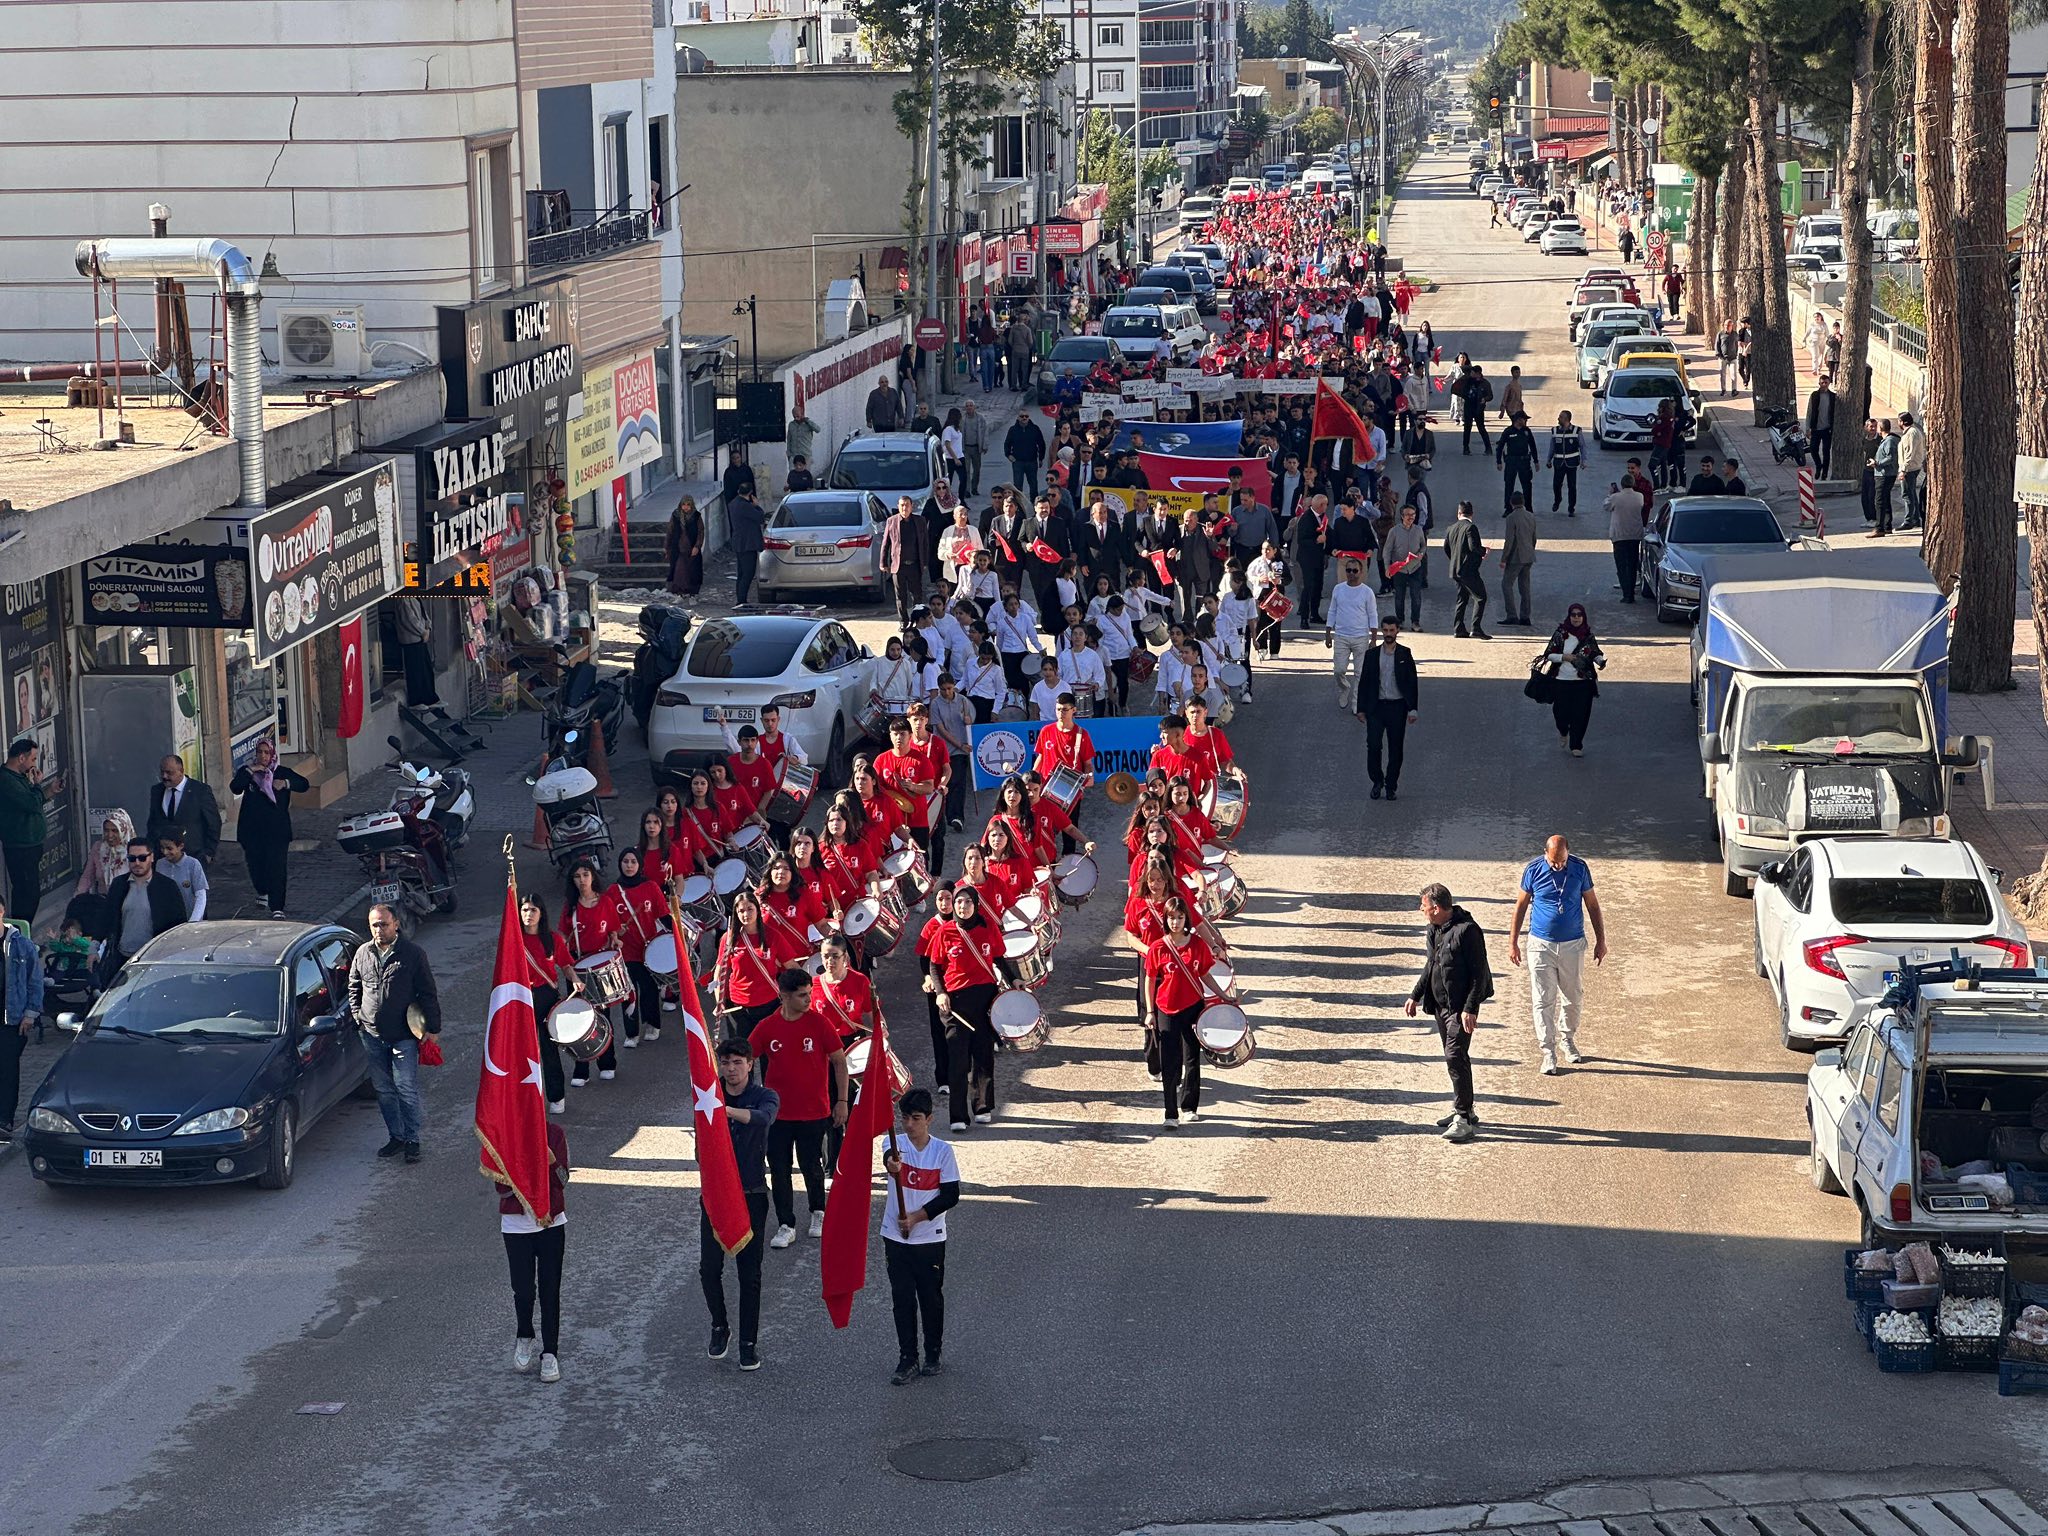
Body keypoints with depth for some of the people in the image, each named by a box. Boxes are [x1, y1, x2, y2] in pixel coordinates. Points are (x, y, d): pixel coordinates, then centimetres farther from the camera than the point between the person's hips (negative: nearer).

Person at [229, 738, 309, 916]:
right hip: (252, 830, 2)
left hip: (277, 830, -2)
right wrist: (250, 772, -20)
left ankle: (277, 908, -11)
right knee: (255, 865, 12)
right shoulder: (246, 772, 4)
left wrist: (286, 783, -18)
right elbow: (234, 788, -14)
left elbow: (304, 786, -4)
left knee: (276, 867, -10)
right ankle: (262, 892, 43)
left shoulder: (282, 773, 3)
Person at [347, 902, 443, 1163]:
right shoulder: (363, 954, 6)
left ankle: (412, 1140, 6)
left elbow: (428, 994, -2)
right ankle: (396, 1137, 22)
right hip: (372, 1035, 4)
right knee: (384, 1090, 11)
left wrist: (433, 1028, -3)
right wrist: (357, 1016, 11)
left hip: (404, 1036, -4)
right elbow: (354, 988, 21)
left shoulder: (413, 954, -5)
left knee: (407, 1090, -4)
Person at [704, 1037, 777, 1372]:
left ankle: (749, 1343, 11)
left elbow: (763, 1118, -30)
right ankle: (720, 1326, 25)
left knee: (749, 1272, 1)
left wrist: (728, 1110, -47)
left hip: (751, 1195, -2)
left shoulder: (765, 1097, -5)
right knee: (709, 1268, 1)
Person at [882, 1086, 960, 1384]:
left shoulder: (943, 1151, -6)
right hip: (896, 1237, 1)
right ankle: (907, 1359, 12)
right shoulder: (897, 1144, -5)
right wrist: (891, 1162, -55)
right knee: (902, 1299, 4)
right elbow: (890, 1155, -30)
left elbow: (951, 1195, -6)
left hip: (930, 1238, -1)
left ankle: (933, 1355, 25)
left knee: (931, 1298, 9)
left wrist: (916, 1217, -14)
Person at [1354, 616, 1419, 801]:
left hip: (1397, 707, 0)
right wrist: (1361, 708, 3)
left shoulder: (1405, 654, 2)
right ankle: (1377, 782, 10)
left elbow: (1412, 682, 3)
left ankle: (1391, 786, 14)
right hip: (1376, 707, 0)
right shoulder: (1372, 654, 5)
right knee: (1373, 746, -9)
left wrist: (1413, 709, -3)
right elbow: (1364, 682, 8)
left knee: (1396, 749, 3)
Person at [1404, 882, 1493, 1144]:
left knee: (1455, 1057, -15)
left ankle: (1464, 1119, -14)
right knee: (1454, 1057, 16)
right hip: (1440, 1004, 9)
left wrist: (1470, 1009, -22)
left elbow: (1479, 973, -18)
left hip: (1460, 1007, -9)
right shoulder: (1435, 930, 9)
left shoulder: (1467, 930, -19)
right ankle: (1464, 1108, 28)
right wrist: (1416, 995, 22)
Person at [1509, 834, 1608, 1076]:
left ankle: (1568, 1039, 35)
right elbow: (1521, 905, 2)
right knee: (1543, 1001, -4)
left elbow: (1592, 904, 4)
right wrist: (1513, 942, 2)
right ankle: (1548, 1052, 1)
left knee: (1573, 997, 13)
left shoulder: (1579, 868, -6)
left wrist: (1601, 940, 6)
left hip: (1573, 945, 1)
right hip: (1541, 945, -1)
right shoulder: (1533, 870, -9)